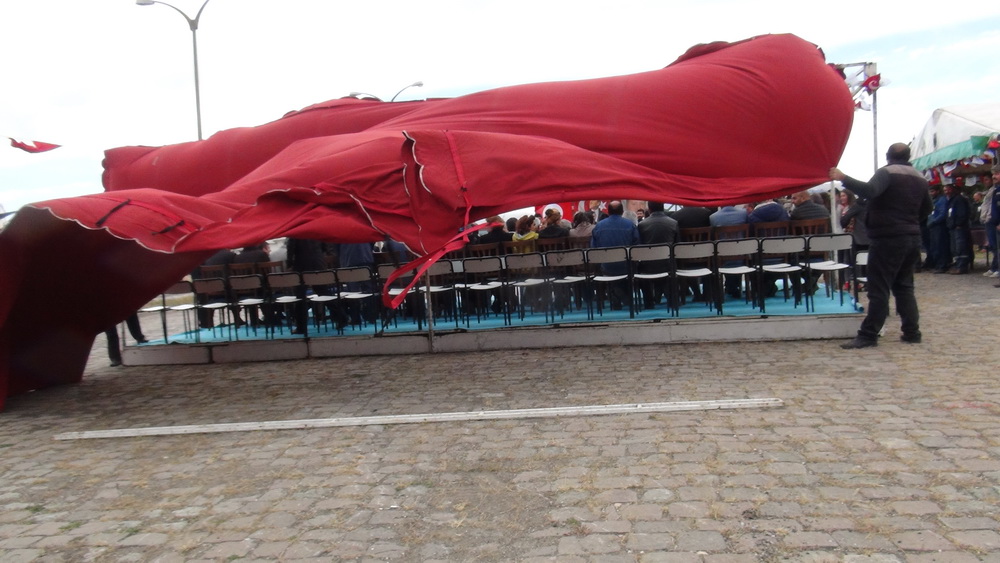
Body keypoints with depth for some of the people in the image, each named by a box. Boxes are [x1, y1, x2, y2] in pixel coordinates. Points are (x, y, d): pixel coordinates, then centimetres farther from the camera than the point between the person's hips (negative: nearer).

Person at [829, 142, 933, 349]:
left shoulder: (886, 172, -8)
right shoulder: (920, 178, 16)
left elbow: (869, 190, -27)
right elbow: (927, 209, 22)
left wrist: (843, 178, -27)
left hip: (888, 238, -7)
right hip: (913, 237, 8)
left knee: (879, 288, -8)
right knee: (904, 286, 15)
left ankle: (868, 335, -9)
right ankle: (912, 332, 15)